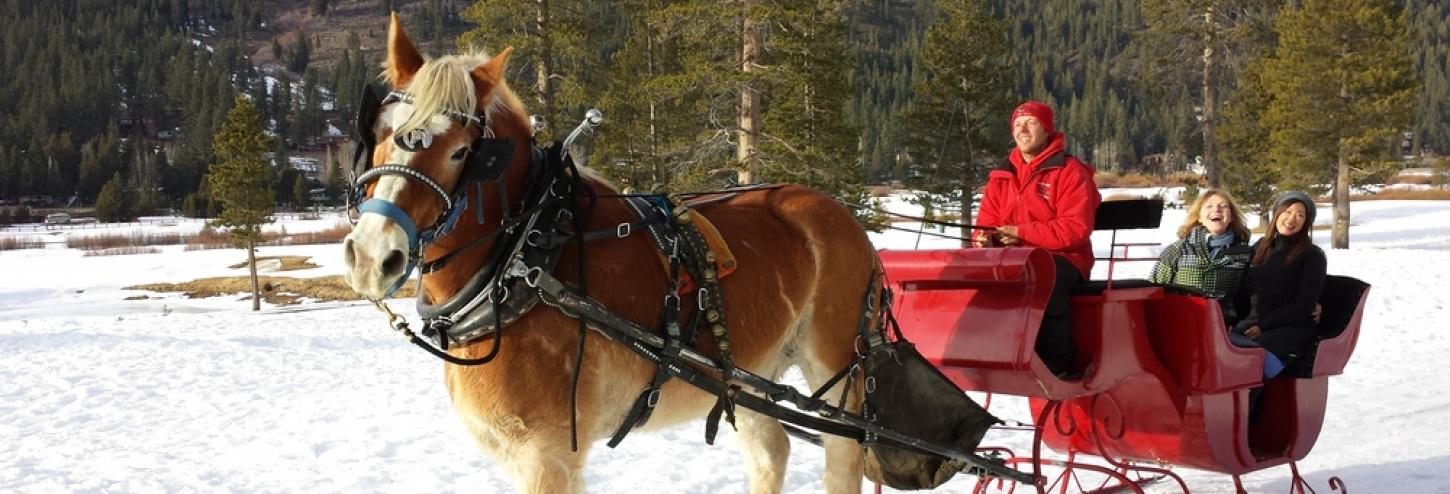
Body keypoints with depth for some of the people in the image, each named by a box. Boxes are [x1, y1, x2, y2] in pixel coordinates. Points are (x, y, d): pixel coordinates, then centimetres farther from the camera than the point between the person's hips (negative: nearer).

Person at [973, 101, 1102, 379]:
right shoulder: (1002, 176, 15)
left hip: (1062, 259, -5)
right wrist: (984, 239, -12)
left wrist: (1020, 233, -18)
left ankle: (1060, 363, -27)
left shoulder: (1070, 171, -3)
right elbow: (986, 222, 15)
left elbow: (1075, 229, -13)